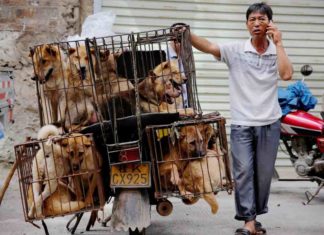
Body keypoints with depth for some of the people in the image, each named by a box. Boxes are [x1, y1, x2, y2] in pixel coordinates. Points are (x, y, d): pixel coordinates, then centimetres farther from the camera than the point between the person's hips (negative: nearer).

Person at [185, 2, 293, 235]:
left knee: (264, 173, 10)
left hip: (269, 124, 2)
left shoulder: (276, 52, 3)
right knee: (243, 171, -5)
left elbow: (287, 74, -16)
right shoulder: (236, 50, -3)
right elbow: (209, 47, -18)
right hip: (241, 123, -2)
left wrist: (279, 43, -10)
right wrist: (185, 33, -34)